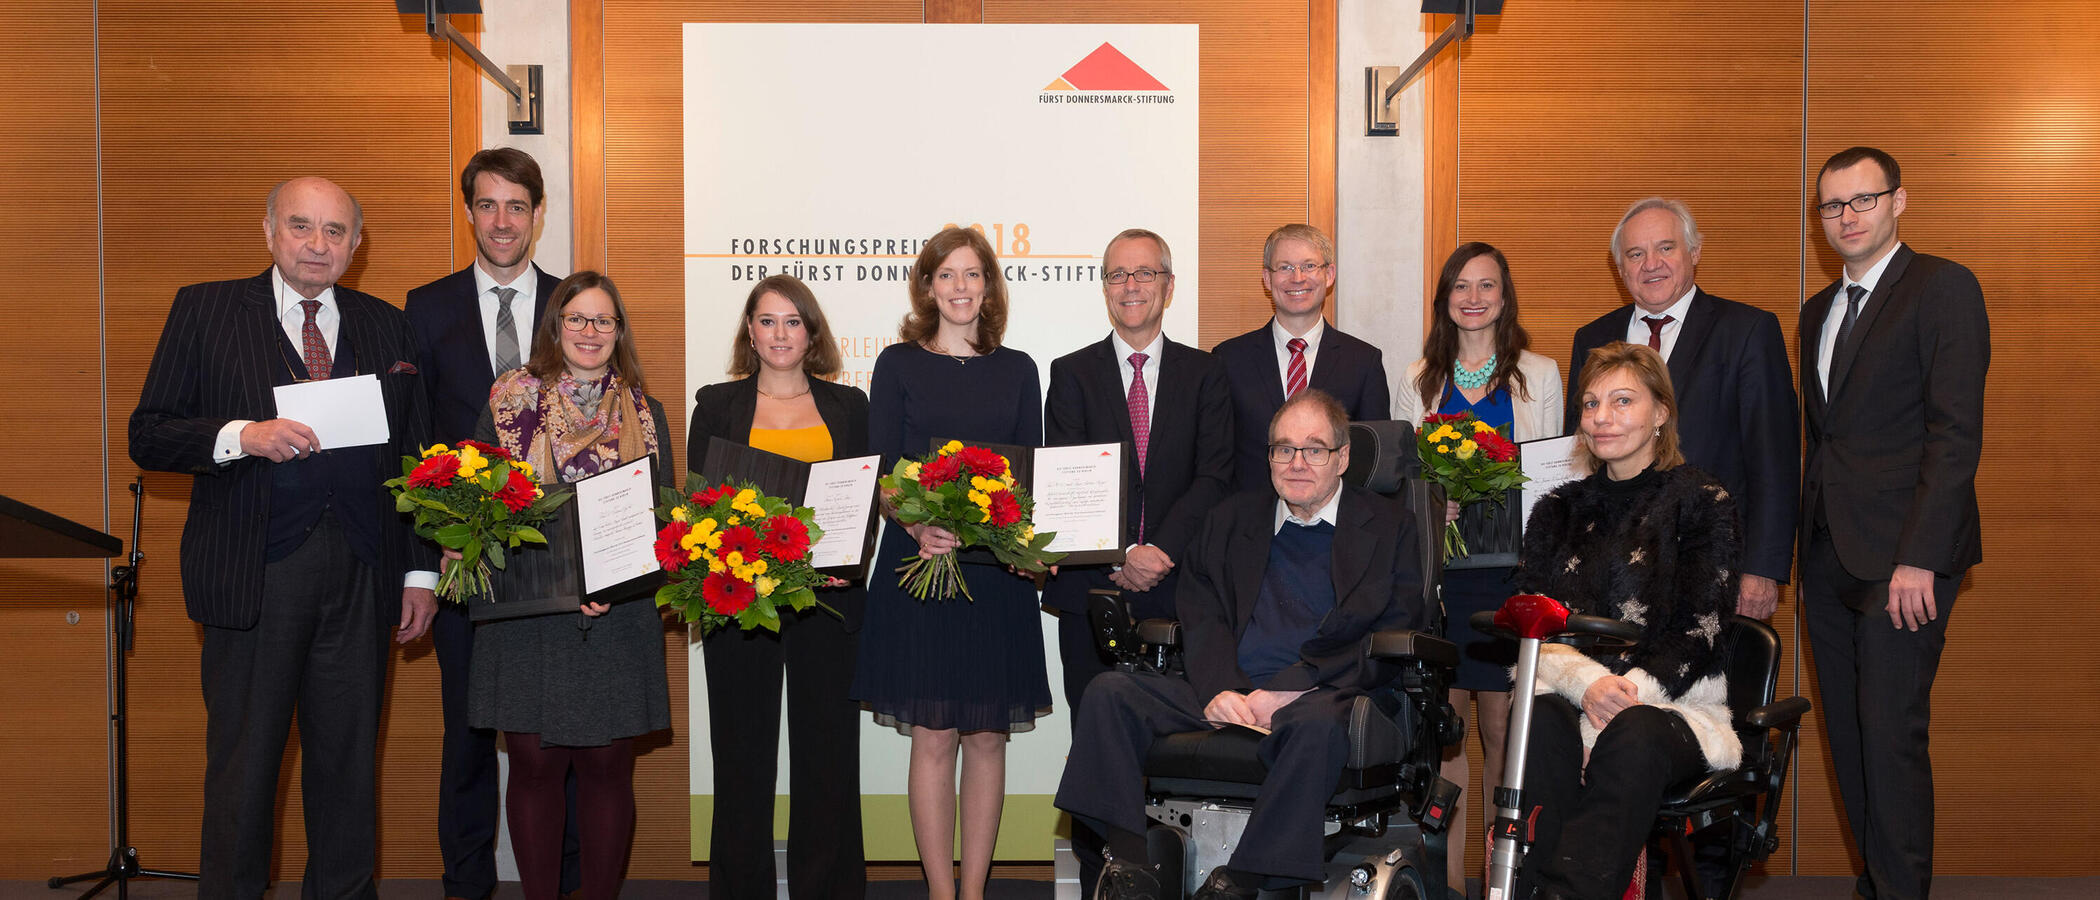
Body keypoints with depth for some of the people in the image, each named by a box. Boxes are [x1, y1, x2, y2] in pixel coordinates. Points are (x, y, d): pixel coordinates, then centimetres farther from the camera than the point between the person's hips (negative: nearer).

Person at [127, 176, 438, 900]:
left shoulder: (386, 326, 12)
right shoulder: (204, 311, 5)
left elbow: (415, 454, 12)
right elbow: (149, 436, 0)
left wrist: (421, 570, 8)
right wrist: (241, 435, -18)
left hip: (363, 579, 2)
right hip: (253, 578, -2)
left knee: (350, 759, 9)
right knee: (243, 762, 5)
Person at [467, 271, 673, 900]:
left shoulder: (645, 414, 9)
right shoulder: (509, 401, 7)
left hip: (617, 617, 1)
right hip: (527, 609, 0)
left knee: (607, 766, 4)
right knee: (535, 765, 3)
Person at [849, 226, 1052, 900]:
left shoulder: (1017, 370, 10)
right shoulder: (898, 364, 4)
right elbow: (880, 470, -1)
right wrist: (917, 527, -20)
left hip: (997, 572, 2)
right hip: (919, 564, -2)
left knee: (987, 738, 6)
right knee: (933, 738, -1)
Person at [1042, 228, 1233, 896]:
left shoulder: (1203, 373, 10)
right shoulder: (1072, 374, 9)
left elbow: (1215, 476, 0)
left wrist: (1162, 550, -13)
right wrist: (1120, 558, -13)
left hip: (1175, 589, 0)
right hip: (1091, 590, 0)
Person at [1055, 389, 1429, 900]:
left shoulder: (1388, 528, 11)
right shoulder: (1232, 520, 22)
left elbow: (1391, 640, -2)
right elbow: (1200, 615, 11)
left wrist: (1286, 691, -14)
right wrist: (1219, 690, -11)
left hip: (1319, 696, -3)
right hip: (1224, 694, 4)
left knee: (1318, 722, -39)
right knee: (1108, 691, -17)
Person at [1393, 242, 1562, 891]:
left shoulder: (1539, 374, 9)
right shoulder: (1420, 378, 12)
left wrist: (1499, 498, -11)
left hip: (1511, 566, -1)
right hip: (1438, 568, 1)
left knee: (1502, 723, -2)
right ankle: (1449, 878, 10)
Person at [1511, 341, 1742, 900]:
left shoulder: (1702, 503, 7)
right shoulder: (1559, 510, 18)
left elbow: (1698, 634, -3)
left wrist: (1632, 688, -21)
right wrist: (1586, 682, -16)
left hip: (1671, 704, -2)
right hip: (1570, 696, 3)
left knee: (1634, 736, -38)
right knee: (1540, 725, -33)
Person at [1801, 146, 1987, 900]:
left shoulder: (1942, 288, -4)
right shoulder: (1818, 310, 19)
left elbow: (1956, 432, -12)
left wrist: (1919, 556, -19)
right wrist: (1807, 554, 11)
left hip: (1900, 554, -7)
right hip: (1829, 556, 7)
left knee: (1890, 731, -8)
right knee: (1847, 735, 9)